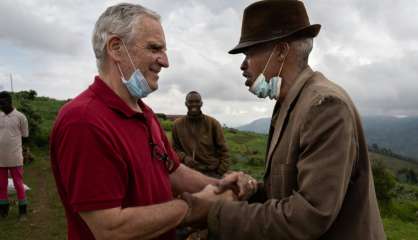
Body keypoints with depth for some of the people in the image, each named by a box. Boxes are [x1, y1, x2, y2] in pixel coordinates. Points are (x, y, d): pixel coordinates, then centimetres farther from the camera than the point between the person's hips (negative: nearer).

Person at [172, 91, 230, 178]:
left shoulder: (213, 123, 0)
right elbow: (175, 148, 11)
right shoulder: (177, 124, 4)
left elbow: (222, 149, 3)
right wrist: (184, 157, -10)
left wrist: (221, 172, -5)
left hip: (212, 173, -1)